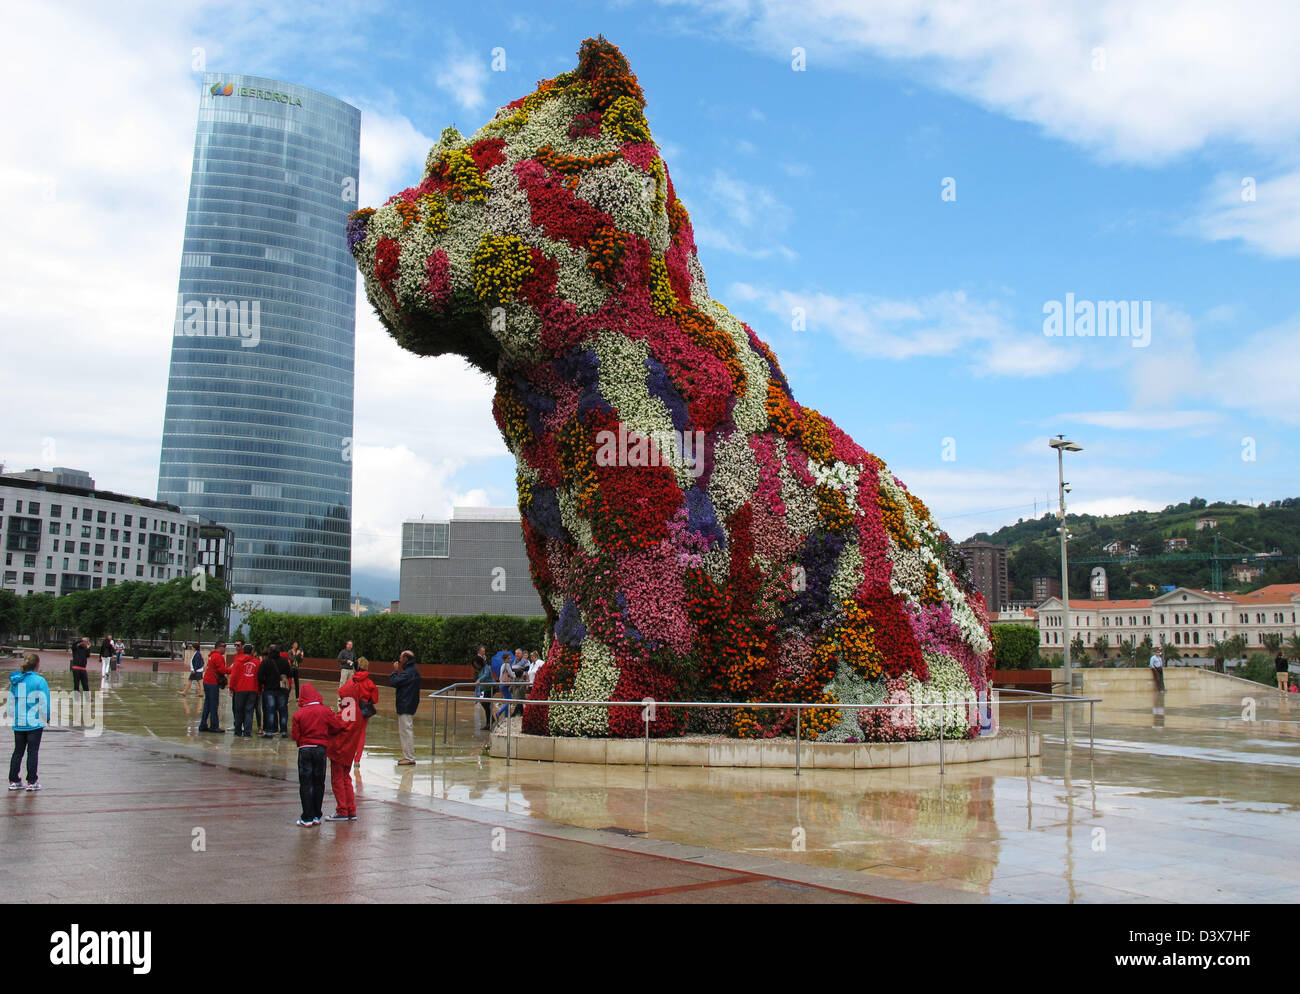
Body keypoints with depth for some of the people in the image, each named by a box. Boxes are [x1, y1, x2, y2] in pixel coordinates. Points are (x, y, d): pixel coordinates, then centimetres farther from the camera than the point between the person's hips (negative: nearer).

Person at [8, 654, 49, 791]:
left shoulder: (15, 681, 6)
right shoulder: (39, 680, -12)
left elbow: (11, 703, 11)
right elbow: (44, 703, -11)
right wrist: (46, 720, 0)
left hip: (18, 723, 5)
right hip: (34, 723, -5)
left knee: (18, 751, 14)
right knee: (33, 752, 2)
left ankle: (13, 780, 16)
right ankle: (32, 781, 4)